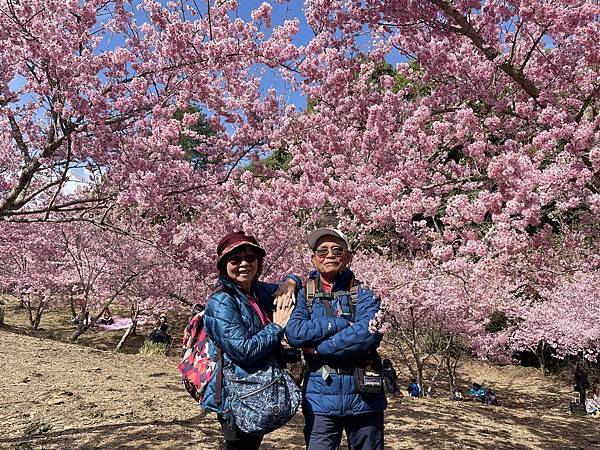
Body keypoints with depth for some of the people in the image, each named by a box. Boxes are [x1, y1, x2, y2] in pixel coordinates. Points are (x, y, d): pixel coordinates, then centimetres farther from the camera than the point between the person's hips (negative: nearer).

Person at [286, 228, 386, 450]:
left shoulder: (362, 295, 0)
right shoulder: (303, 296, 4)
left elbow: (369, 334, -18)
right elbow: (294, 332, -13)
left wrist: (318, 349, -15)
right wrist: (342, 324, -17)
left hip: (363, 397, 0)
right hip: (320, 399, 0)